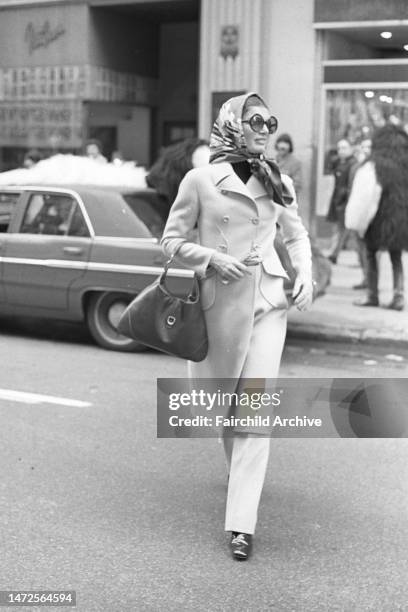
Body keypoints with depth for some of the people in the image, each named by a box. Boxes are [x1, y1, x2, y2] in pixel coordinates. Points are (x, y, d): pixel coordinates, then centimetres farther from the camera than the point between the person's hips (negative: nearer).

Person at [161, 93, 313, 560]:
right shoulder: (200, 180, -3)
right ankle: (237, 466, 48)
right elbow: (172, 240, 1)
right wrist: (213, 258, -14)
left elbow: (296, 234, 21)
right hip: (221, 300, -1)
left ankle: (242, 523, -5)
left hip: (269, 300, 2)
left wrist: (305, 274, 4)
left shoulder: (278, 183, 7)